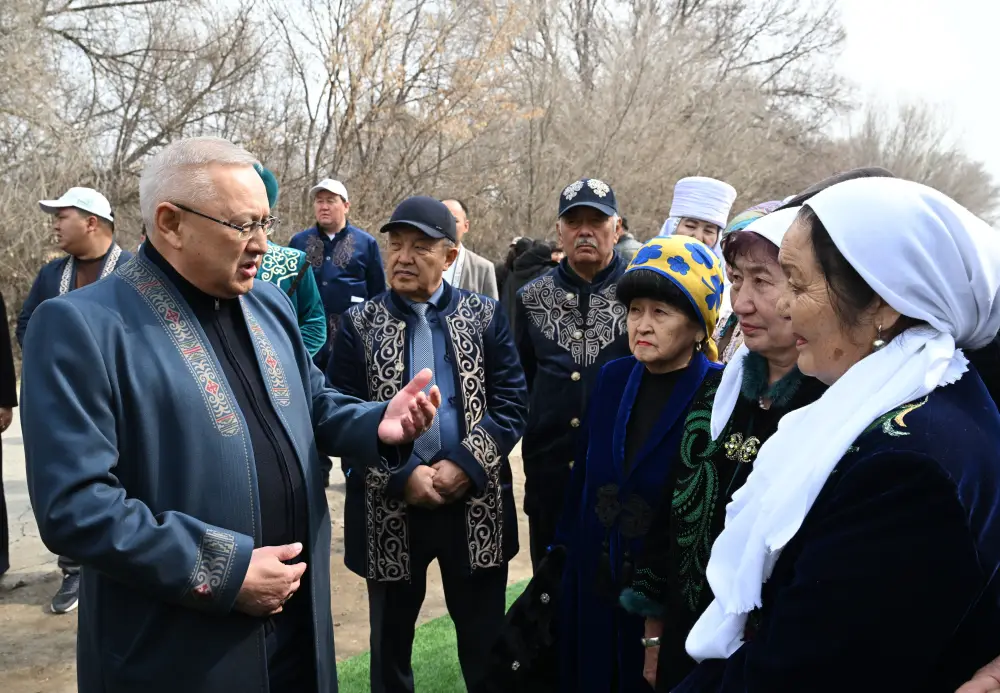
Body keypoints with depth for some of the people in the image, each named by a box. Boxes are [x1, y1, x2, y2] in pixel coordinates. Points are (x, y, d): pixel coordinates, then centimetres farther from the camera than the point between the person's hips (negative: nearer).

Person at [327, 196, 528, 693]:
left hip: (476, 505, 0)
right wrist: (400, 476, -16)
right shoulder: (359, 324, 1)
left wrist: (465, 464, -16)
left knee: (485, 642, 13)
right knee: (390, 641, 16)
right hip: (390, 508, 0)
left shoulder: (486, 317, 2)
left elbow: (512, 401, -4)